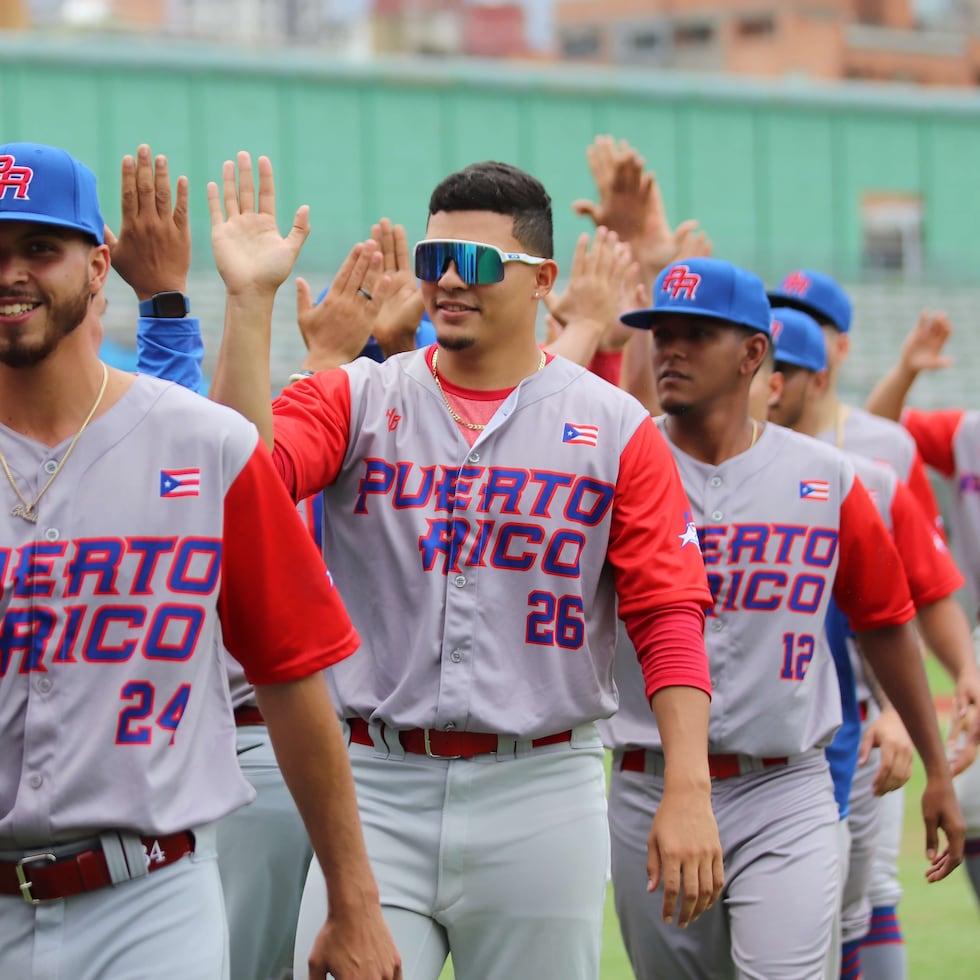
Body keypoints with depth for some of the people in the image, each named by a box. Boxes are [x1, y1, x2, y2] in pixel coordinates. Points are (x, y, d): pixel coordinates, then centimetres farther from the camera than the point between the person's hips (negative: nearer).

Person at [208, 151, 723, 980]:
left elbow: (668, 616, -2)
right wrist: (250, 299, -17)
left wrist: (688, 793, -12)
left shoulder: (614, 428, 3)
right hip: (377, 788, 1)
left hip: (539, 791, -1)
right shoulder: (356, 400, 7)